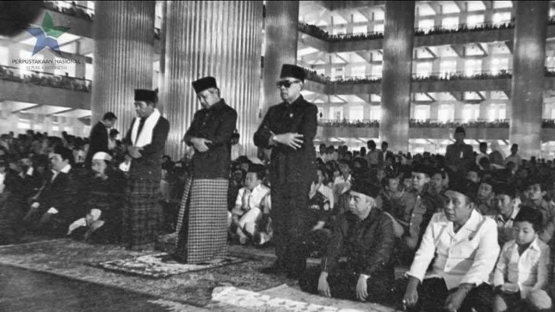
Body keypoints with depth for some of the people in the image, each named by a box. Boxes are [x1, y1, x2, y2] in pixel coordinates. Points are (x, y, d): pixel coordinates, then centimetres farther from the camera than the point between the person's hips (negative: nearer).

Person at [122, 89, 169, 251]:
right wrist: (131, 149, -10)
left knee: (146, 206, -4)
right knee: (131, 205, 8)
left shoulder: (162, 123, -9)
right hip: (135, 168, 7)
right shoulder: (136, 121, 14)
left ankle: (145, 241, 4)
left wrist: (136, 151, -10)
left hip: (150, 170, -7)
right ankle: (132, 239, 16)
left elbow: (156, 147, -17)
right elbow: (127, 140, 12)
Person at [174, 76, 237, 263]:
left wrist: (199, 142, -3)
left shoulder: (228, 113, -2)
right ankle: (186, 252, 15)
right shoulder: (200, 114, 20)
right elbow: (188, 136, 11)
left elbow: (220, 139, -13)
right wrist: (195, 140, -12)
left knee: (208, 215, -4)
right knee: (189, 213, 7)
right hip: (197, 170, 7)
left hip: (215, 172, -7)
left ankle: (205, 254, 3)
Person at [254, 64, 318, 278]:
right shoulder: (275, 111, 16)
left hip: (299, 173, -6)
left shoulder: (308, 110, -2)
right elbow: (259, 138, 6)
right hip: (278, 171, 6)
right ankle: (281, 262, 16)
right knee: (278, 219, 7)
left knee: (296, 222, -4)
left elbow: (303, 141, -16)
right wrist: (281, 138, -12)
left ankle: (297, 267, 4)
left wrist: (275, 137, -7)